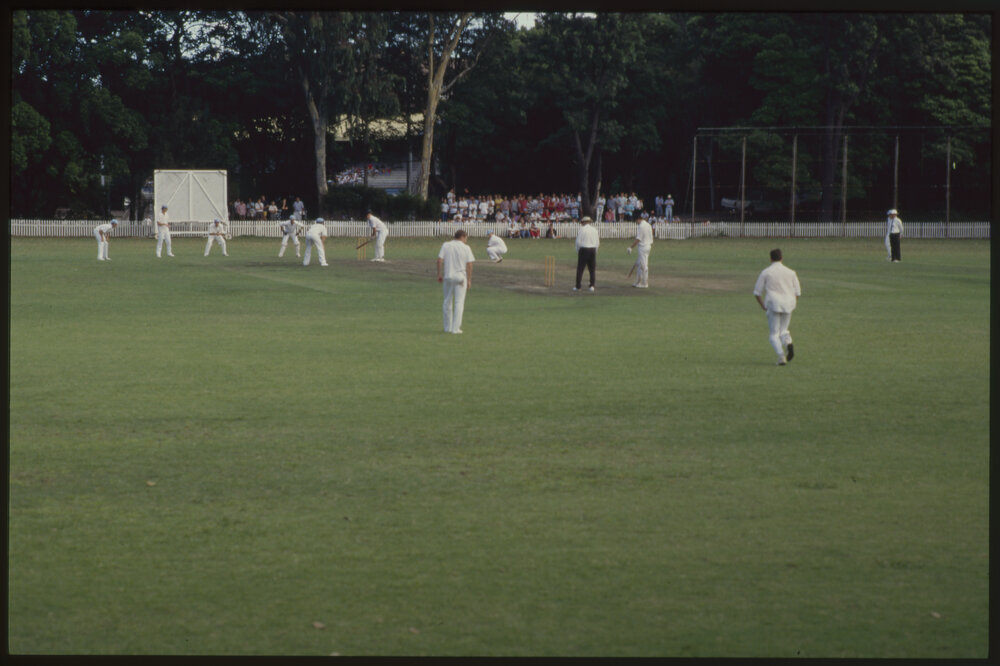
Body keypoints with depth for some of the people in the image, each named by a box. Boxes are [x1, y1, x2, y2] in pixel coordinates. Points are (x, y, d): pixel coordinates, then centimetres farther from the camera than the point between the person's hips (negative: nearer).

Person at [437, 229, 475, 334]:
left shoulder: (446, 245, 3)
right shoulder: (466, 248, -3)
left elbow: (440, 260, -4)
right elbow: (469, 265, -6)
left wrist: (439, 274, 3)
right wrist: (469, 280, -2)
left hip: (447, 277, 3)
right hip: (460, 277, -3)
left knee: (447, 302, 13)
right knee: (459, 303, 0)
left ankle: (447, 327, 18)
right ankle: (456, 328, -5)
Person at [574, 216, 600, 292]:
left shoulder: (582, 229, -5)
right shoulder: (594, 230, 7)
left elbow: (578, 242, -7)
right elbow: (597, 243, 9)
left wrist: (578, 251, 6)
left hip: (583, 249, -4)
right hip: (593, 250, 4)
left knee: (580, 269, 1)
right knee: (592, 269, 9)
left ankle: (578, 286, 0)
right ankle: (592, 285, 2)